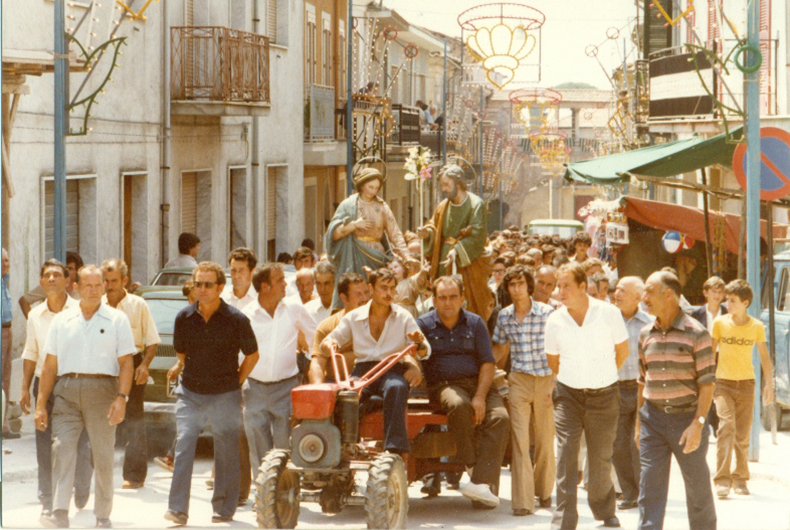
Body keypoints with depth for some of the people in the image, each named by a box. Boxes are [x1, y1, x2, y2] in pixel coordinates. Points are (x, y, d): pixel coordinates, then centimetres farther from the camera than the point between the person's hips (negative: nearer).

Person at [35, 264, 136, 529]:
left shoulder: (117, 319, 8)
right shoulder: (61, 320, 13)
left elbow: (126, 362, 2)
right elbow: (50, 365, 13)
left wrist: (121, 398, -11)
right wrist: (40, 404, 7)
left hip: (102, 390, -1)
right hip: (66, 391, 1)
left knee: (103, 455, 2)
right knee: (62, 449, -13)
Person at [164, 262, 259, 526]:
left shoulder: (236, 320, -8)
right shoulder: (184, 318, 0)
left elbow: (252, 355, 5)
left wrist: (236, 383, 5)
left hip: (224, 395, -2)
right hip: (190, 393, 2)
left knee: (226, 452, 6)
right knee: (183, 447, -9)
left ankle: (224, 509, 18)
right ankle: (177, 509, -9)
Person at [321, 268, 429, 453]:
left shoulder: (403, 317, 13)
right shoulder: (354, 317, 16)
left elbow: (425, 353, 7)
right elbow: (327, 342, 15)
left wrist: (419, 344, -18)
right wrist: (329, 345, -11)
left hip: (393, 370, -1)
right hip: (364, 369, 1)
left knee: (395, 388, -39)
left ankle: (395, 449, -44)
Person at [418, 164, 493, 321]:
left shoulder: (476, 204, -7)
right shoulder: (443, 206, 12)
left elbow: (477, 235, -16)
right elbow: (435, 229, 15)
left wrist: (457, 250, -28)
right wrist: (427, 232, -9)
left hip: (468, 265, -6)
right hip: (445, 264, 6)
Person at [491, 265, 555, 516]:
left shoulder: (547, 313, -5)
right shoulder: (504, 316, 5)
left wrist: (555, 385, -9)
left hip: (546, 380, -2)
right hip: (519, 380, 2)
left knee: (545, 440, 6)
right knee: (519, 439, -7)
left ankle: (544, 491, 28)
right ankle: (523, 501, -8)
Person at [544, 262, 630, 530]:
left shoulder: (609, 313, -9)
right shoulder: (555, 321, -5)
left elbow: (622, 351, 7)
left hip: (604, 396, 0)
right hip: (568, 395, 0)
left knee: (601, 460, 9)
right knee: (565, 457, -9)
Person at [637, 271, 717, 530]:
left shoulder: (696, 333, -8)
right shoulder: (646, 335, 9)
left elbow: (707, 382, -9)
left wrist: (698, 423, -17)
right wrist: (639, 421, 14)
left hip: (686, 418, -4)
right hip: (653, 418, 4)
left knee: (698, 488, 7)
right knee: (650, 489, -3)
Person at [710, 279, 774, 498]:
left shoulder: (757, 327, -1)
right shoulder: (720, 323, -1)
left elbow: (764, 356, 7)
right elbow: (710, 353, 6)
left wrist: (769, 384, 1)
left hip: (746, 383, 1)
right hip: (723, 382, -1)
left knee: (743, 434, 3)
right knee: (726, 426, -16)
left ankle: (740, 478, 17)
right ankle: (722, 480, -17)